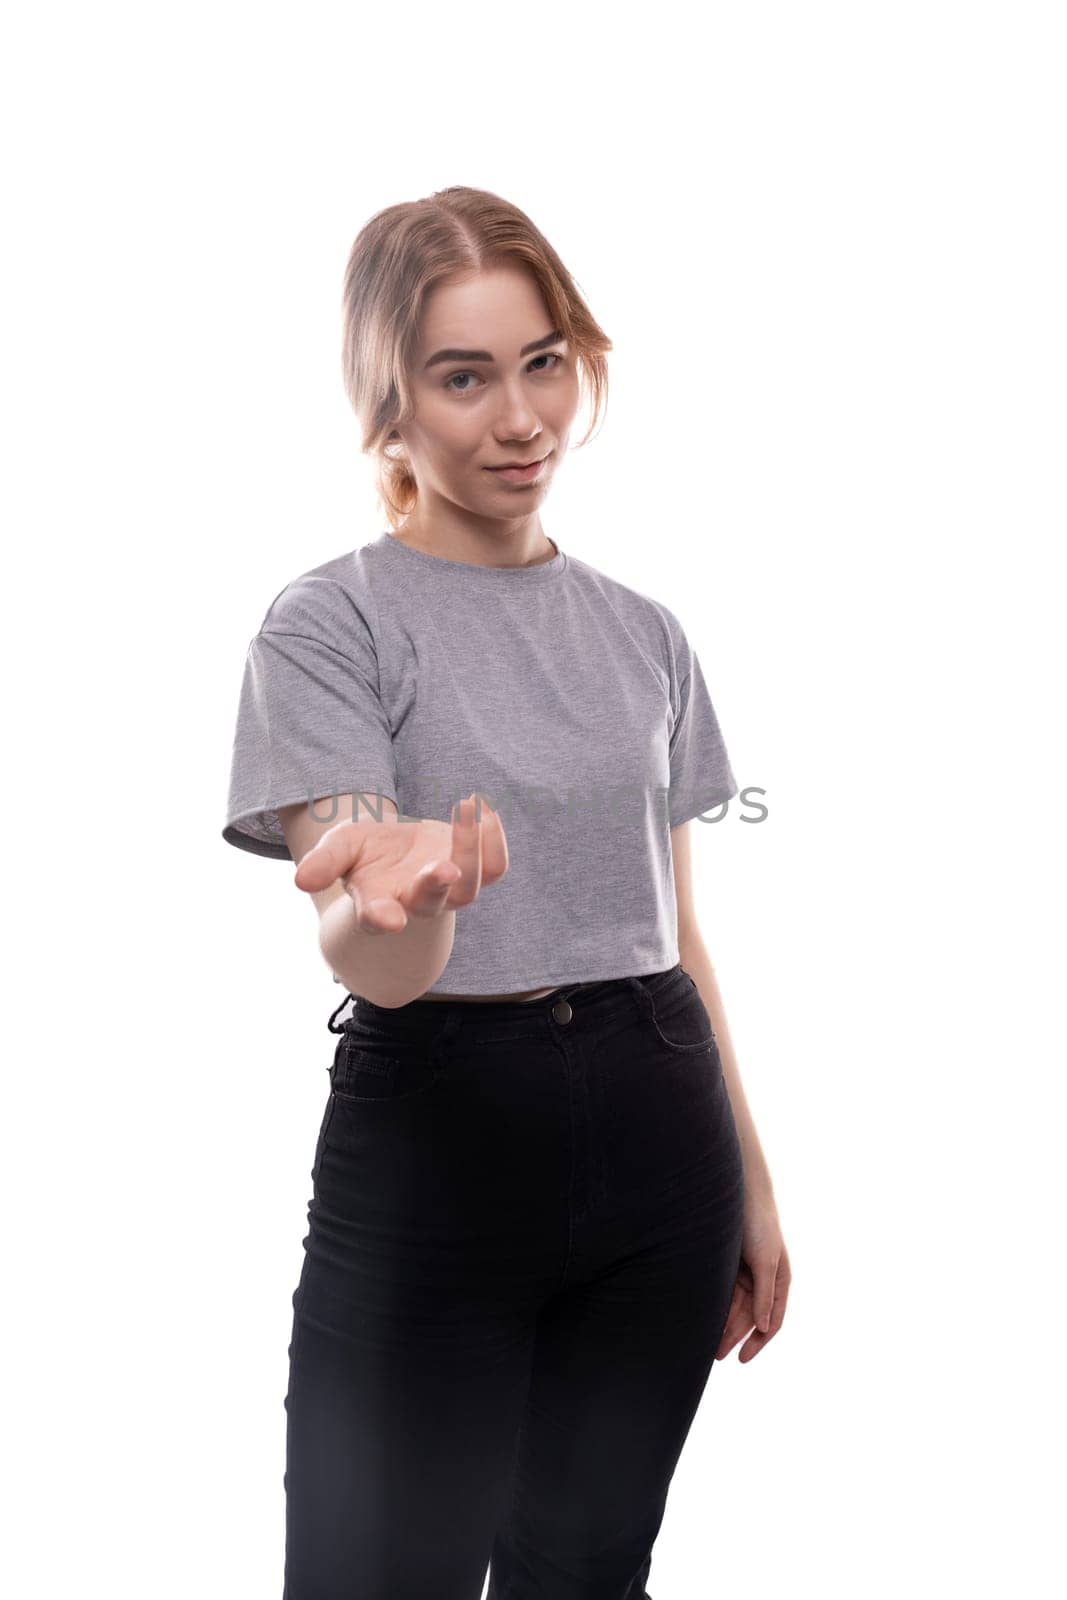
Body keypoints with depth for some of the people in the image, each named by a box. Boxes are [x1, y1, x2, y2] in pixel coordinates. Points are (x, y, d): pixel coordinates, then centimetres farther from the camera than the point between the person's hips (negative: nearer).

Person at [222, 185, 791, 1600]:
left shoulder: (641, 631, 10)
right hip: (435, 1136, -4)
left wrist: (752, 1186, 14)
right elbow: (366, 961, -18)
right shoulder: (331, 622, -6)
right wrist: (397, 902, -41)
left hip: (658, 1132, 5)